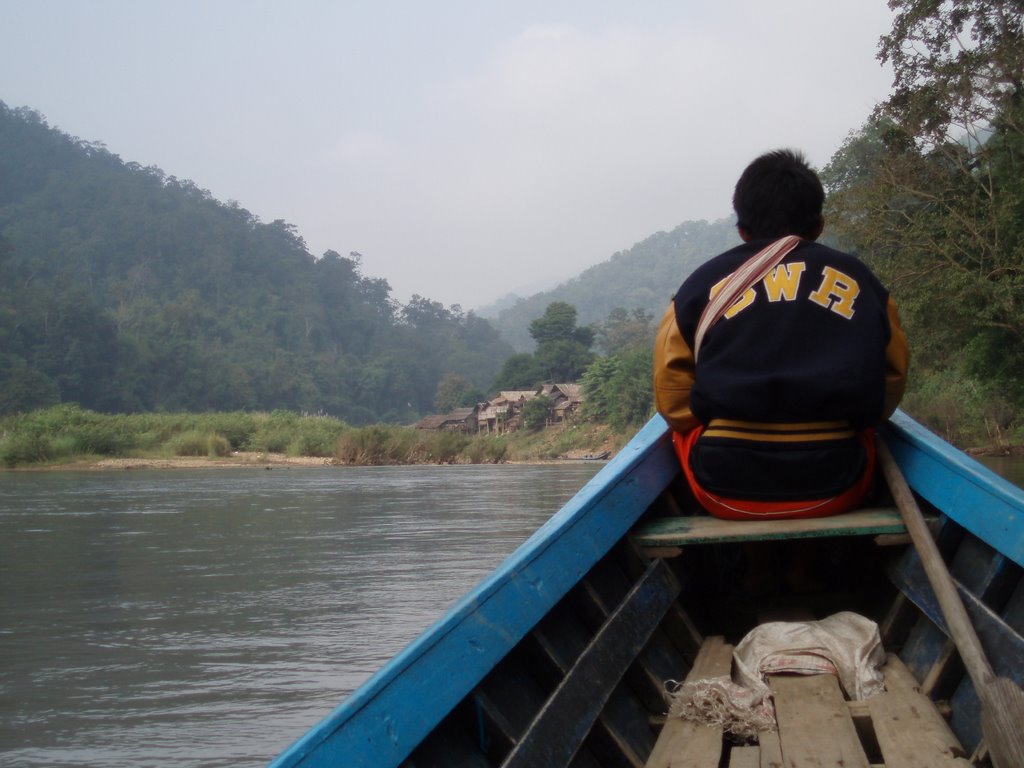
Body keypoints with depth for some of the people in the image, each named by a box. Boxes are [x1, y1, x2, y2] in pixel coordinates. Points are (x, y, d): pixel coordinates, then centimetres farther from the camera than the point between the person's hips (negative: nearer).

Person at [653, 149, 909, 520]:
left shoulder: (702, 284, 3)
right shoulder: (859, 280, 7)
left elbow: (674, 405, 3)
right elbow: (889, 386, 13)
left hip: (726, 490, -1)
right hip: (834, 489, 1)